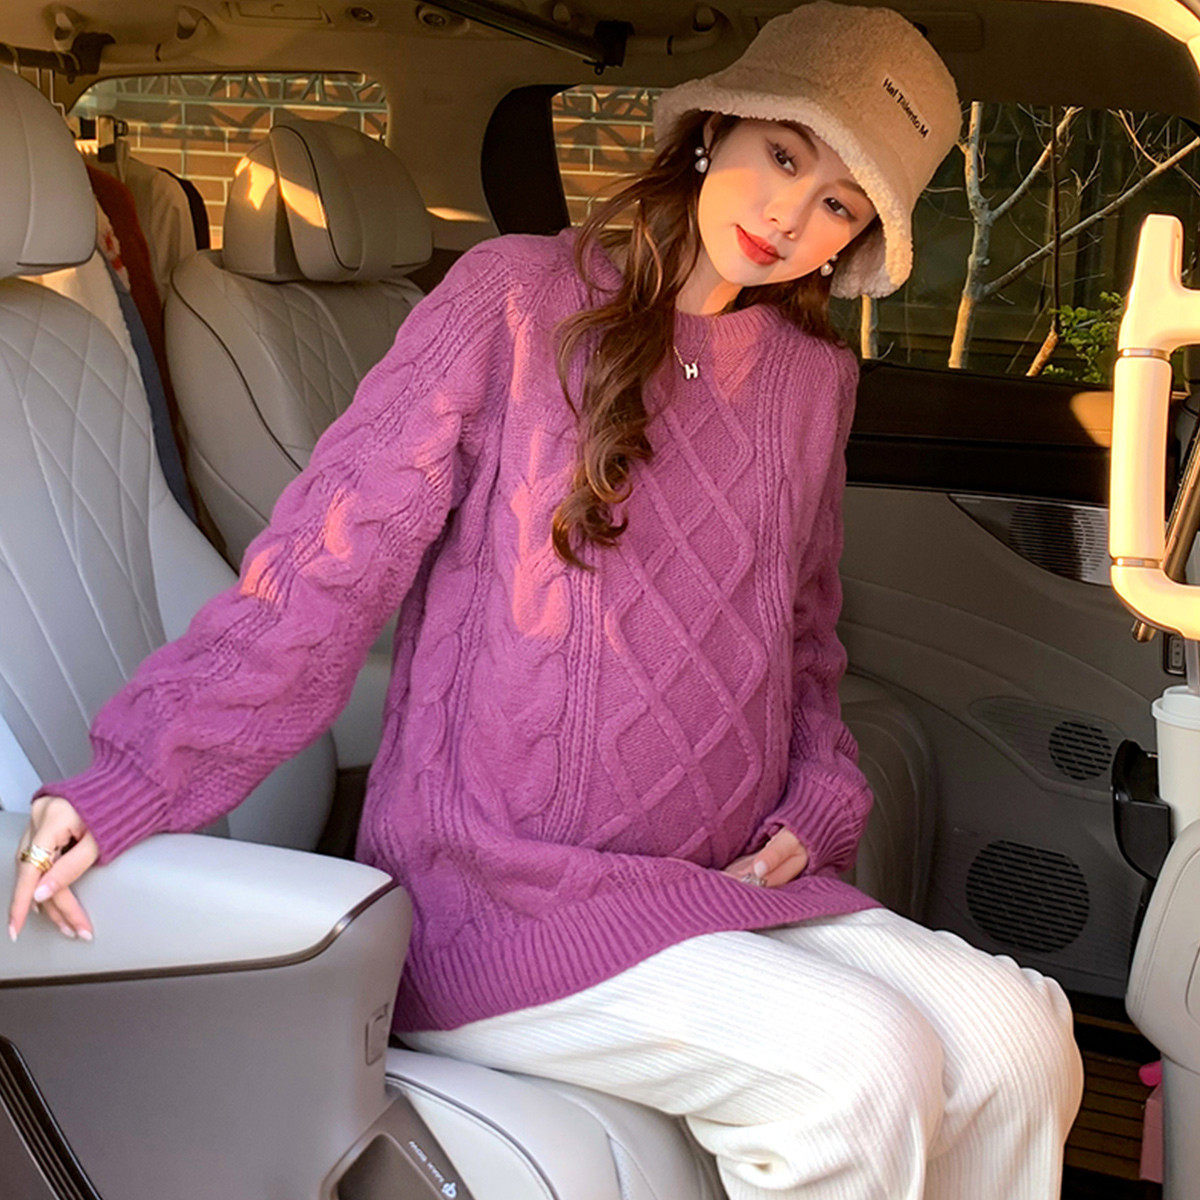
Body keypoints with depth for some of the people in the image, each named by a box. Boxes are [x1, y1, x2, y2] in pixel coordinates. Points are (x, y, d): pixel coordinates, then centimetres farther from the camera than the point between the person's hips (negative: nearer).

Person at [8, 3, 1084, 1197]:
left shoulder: (814, 378, 12)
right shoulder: (518, 297, -4)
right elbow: (327, 562, -8)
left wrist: (814, 808, 6)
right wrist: (134, 776, -16)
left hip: (723, 887, 6)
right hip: (496, 898, -5)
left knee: (1016, 1035, -17)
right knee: (865, 1065, -25)